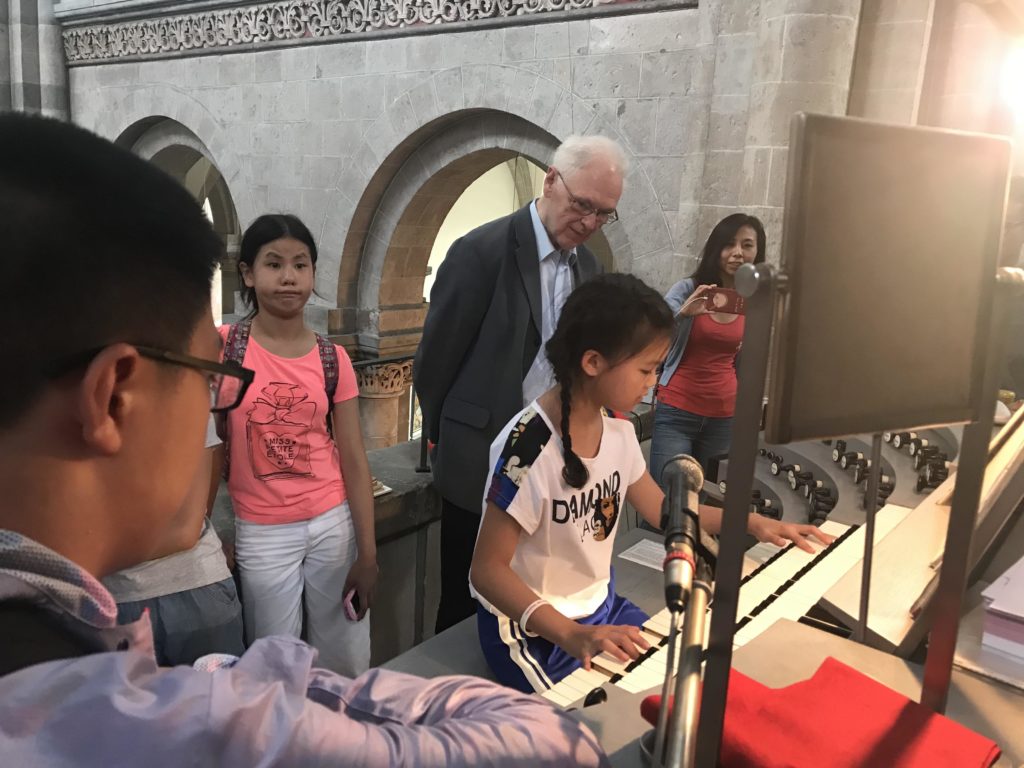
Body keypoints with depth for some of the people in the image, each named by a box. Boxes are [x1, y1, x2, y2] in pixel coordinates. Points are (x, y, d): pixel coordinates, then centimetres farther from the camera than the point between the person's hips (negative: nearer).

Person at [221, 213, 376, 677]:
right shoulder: (223, 346, -6)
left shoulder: (333, 359, -1)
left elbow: (354, 461, -1)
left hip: (333, 524, 2)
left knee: (346, 664, 11)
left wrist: (367, 554, -2)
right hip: (261, 533, -1)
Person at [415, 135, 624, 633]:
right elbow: (434, 360, -9)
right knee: (466, 604, 11)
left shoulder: (587, 266, 6)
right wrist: (443, 443, 1)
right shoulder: (483, 251, -15)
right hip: (482, 464, -6)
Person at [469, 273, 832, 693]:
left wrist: (752, 522, 5)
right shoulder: (528, 446, -28)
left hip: (600, 609, 7)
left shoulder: (617, 432, -4)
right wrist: (571, 634, -35)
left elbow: (661, 508, 12)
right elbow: (488, 569, -24)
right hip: (533, 630, -7)